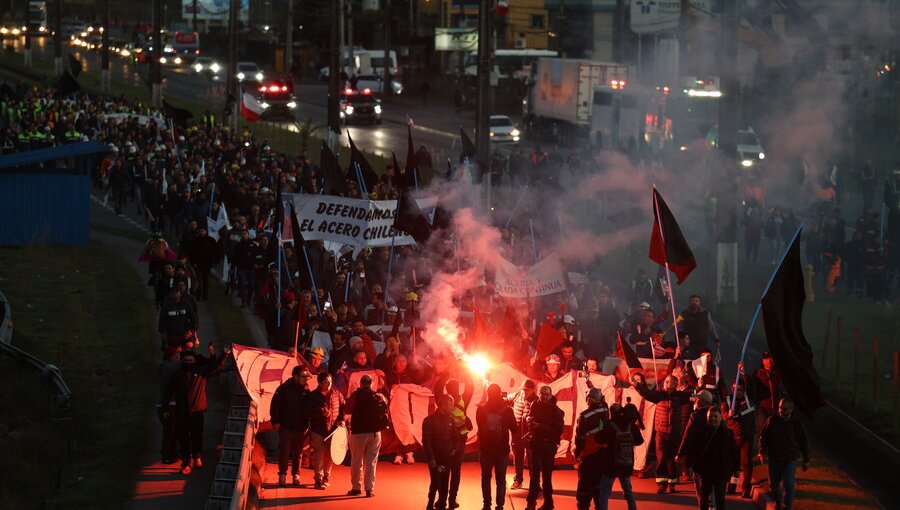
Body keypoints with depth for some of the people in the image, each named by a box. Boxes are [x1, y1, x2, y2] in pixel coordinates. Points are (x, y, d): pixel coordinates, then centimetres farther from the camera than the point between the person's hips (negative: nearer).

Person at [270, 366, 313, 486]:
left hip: (300, 427, 3)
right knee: (284, 451, -4)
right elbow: (275, 404, -5)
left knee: (297, 453, 8)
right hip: (285, 426, -3)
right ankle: (282, 475, 5)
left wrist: (307, 425, 4)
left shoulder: (306, 391, 5)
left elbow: (308, 409, 10)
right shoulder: (284, 388, -5)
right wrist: (275, 421, -10)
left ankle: (296, 476, 16)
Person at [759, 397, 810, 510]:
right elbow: (763, 436, 0)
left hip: (790, 459, -2)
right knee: (773, 484, 13)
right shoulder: (772, 420, -4)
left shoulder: (796, 424, -5)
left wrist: (806, 460, 8)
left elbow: (804, 443, 5)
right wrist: (763, 453, -10)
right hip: (774, 458, 2)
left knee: (789, 485, -14)